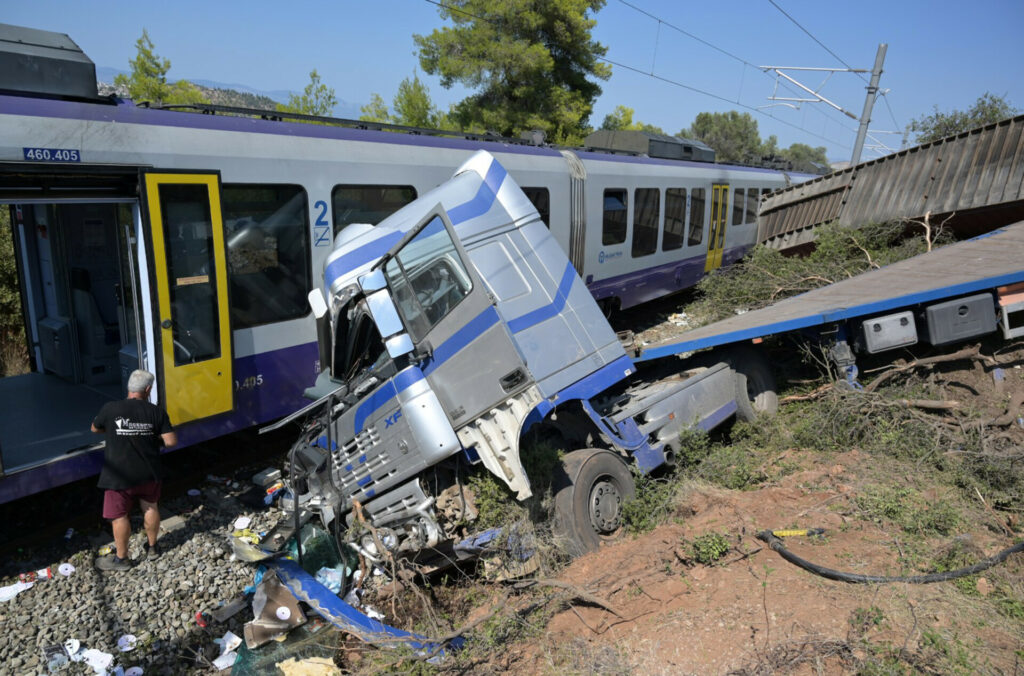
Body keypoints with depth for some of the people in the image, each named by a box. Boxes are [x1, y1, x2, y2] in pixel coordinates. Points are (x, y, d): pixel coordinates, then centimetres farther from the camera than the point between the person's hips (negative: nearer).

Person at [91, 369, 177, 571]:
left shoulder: (110, 409, -13)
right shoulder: (157, 412, -11)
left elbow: (94, 428, 6)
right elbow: (171, 441, -11)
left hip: (120, 475, -2)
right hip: (149, 473, 2)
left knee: (119, 515, 12)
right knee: (150, 507, 20)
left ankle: (121, 558, 25)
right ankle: (152, 548, 36)